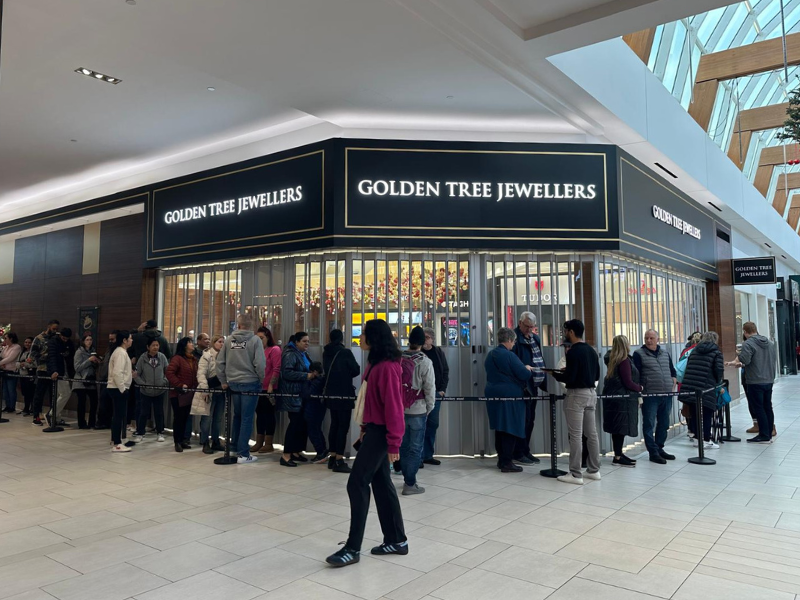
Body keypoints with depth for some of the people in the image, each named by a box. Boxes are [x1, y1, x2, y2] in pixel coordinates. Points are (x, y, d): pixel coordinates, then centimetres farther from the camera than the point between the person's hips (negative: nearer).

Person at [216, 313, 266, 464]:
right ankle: (243, 454, 5)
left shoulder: (229, 340, 3)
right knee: (247, 419, 2)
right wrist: (261, 378, 0)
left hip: (233, 384, 4)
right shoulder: (255, 340, -10)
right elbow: (260, 364, -16)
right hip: (250, 384, -4)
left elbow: (220, 362, 5)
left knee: (237, 416, 20)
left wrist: (224, 381, 15)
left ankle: (234, 446, 29)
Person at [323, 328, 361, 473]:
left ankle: (332, 457, 20)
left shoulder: (326, 353, 4)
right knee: (343, 426, -4)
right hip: (344, 394, -7)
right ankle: (339, 461, -5)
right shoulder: (345, 352, -14)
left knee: (334, 424, 15)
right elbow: (356, 370, -8)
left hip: (330, 393, 7)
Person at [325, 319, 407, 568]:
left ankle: (353, 548, 3)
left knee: (357, 484, -6)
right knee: (381, 483, 14)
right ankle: (397, 540, 24)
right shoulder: (374, 363, 10)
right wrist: (365, 428, 17)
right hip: (374, 430, 10)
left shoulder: (387, 367, -20)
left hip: (381, 432, -10)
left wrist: (394, 443, -20)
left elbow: (393, 406, -21)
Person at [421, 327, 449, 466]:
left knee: (433, 424, 10)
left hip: (436, 393, 5)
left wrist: (443, 389, 2)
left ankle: (428, 455, 21)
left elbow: (446, 371, 11)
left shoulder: (439, 352, 7)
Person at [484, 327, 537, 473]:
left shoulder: (489, 356, 10)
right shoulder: (509, 355, -16)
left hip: (494, 395, 8)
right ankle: (507, 463, 2)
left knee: (500, 428, 14)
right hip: (509, 396, -8)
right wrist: (528, 369, 5)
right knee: (511, 429, -1)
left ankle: (501, 459, 22)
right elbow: (524, 375, -17)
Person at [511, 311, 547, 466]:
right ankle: (518, 454, 5)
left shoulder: (535, 338, 15)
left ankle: (525, 451, 23)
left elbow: (539, 360, 17)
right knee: (523, 419, -4)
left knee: (530, 420, 13)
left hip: (533, 385, 8)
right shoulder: (514, 337, -11)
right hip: (521, 386, -8)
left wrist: (543, 381, 8)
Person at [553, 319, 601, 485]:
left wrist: (555, 374, -1)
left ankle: (575, 474, 0)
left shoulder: (573, 352, -15)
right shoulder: (591, 350, 11)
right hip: (591, 393, 9)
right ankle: (594, 470, 20)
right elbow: (596, 375, 16)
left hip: (576, 394, -9)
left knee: (576, 435, -4)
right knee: (591, 434, 13)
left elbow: (569, 378, -19)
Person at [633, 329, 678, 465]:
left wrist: (673, 387, 12)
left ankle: (659, 448, 25)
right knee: (649, 425, -2)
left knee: (664, 424, 13)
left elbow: (673, 372, 23)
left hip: (667, 395, 6)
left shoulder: (665, 353, 14)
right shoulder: (639, 354, -2)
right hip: (650, 396, -5)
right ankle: (653, 452, 4)